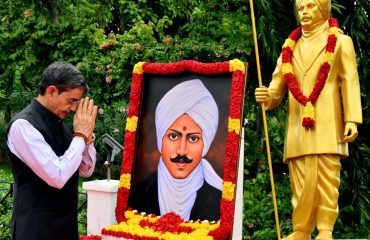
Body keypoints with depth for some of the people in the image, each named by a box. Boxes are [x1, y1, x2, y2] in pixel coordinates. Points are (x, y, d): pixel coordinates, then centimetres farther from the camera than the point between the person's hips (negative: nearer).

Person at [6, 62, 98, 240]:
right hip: (37, 226, -8)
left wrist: (87, 135, -3)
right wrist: (80, 135, -15)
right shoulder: (23, 125, -17)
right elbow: (57, 177, -24)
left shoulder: (58, 122, 8)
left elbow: (86, 171, 12)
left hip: (65, 222, 8)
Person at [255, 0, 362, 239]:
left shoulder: (340, 41, 12)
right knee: (301, 182, 1)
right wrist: (268, 97, -10)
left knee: (326, 178, -7)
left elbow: (350, 82, 2)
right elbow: (278, 87, 14)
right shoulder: (290, 47, 20)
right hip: (298, 125, 3)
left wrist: (352, 119, -9)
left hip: (326, 124, -3)